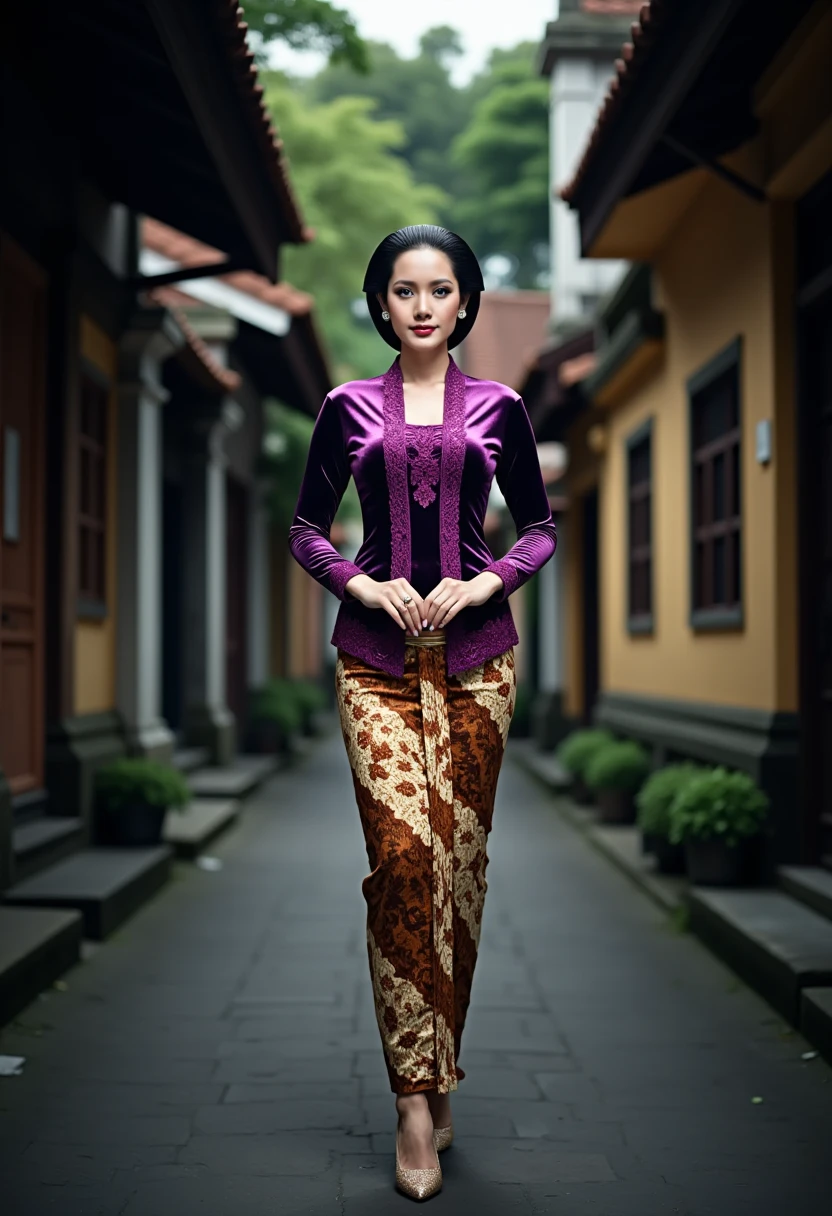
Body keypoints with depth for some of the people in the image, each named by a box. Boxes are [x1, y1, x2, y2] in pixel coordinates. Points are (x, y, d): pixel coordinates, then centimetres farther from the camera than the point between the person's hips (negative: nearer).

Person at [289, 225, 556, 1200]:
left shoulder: (497, 409, 9)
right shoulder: (348, 410, 8)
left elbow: (541, 527, 11)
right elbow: (306, 529, 11)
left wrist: (482, 584, -6)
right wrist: (364, 586, -7)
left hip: (474, 652, 1)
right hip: (377, 654, -1)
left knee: (459, 862, 2)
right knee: (401, 855, -13)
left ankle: (433, 1077, 17)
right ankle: (417, 1099, -7)